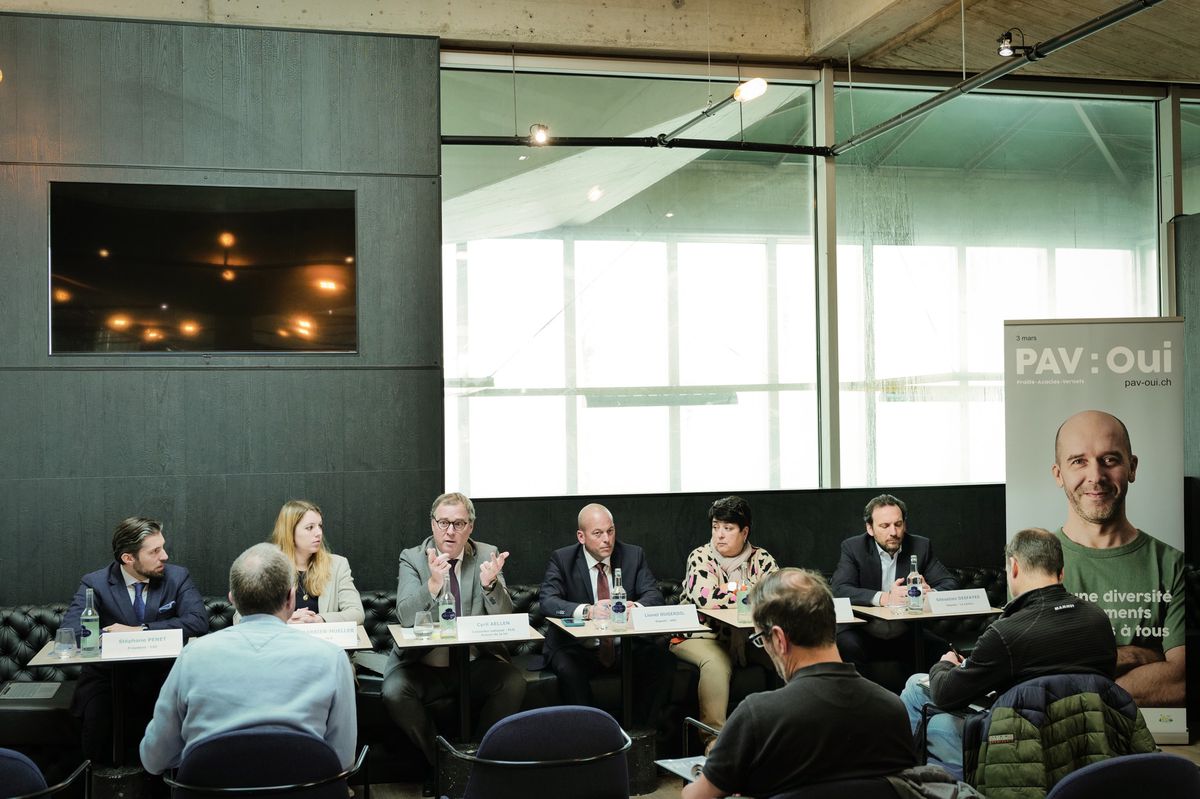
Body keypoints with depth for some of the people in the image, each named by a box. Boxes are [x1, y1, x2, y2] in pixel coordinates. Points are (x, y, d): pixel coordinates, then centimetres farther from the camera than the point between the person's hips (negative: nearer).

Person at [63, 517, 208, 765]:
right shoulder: (95, 583, -1)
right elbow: (70, 630, -13)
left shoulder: (178, 577, 2)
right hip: (110, 677, -1)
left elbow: (198, 621, -11)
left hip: (164, 675, 1)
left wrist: (139, 631, -16)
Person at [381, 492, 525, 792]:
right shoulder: (412, 558, -2)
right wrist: (433, 584, -34)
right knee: (394, 693, -28)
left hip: (477, 662, 1)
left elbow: (504, 618, -5)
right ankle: (441, 762, -3)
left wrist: (490, 584, -26)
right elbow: (406, 617, -16)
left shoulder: (487, 555, 2)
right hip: (423, 663, -1)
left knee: (514, 684, -26)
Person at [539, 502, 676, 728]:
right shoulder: (562, 559, -2)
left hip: (627, 647, 2)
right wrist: (587, 610, -35)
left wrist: (635, 606, -29)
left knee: (662, 659, -24)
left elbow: (654, 595, -4)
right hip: (577, 647, -2)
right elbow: (547, 601, -16)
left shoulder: (634, 555, 5)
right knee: (569, 670, -34)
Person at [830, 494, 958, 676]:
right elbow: (840, 590, -17)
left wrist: (931, 593, -26)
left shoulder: (921, 546, 5)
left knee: (943, 650, -22)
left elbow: (950, 585, -1)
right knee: (846, 646, -33)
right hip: (864, 635, -3)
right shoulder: (853, 548, -3)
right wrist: (883, 598, -33)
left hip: (906, 636, 3)